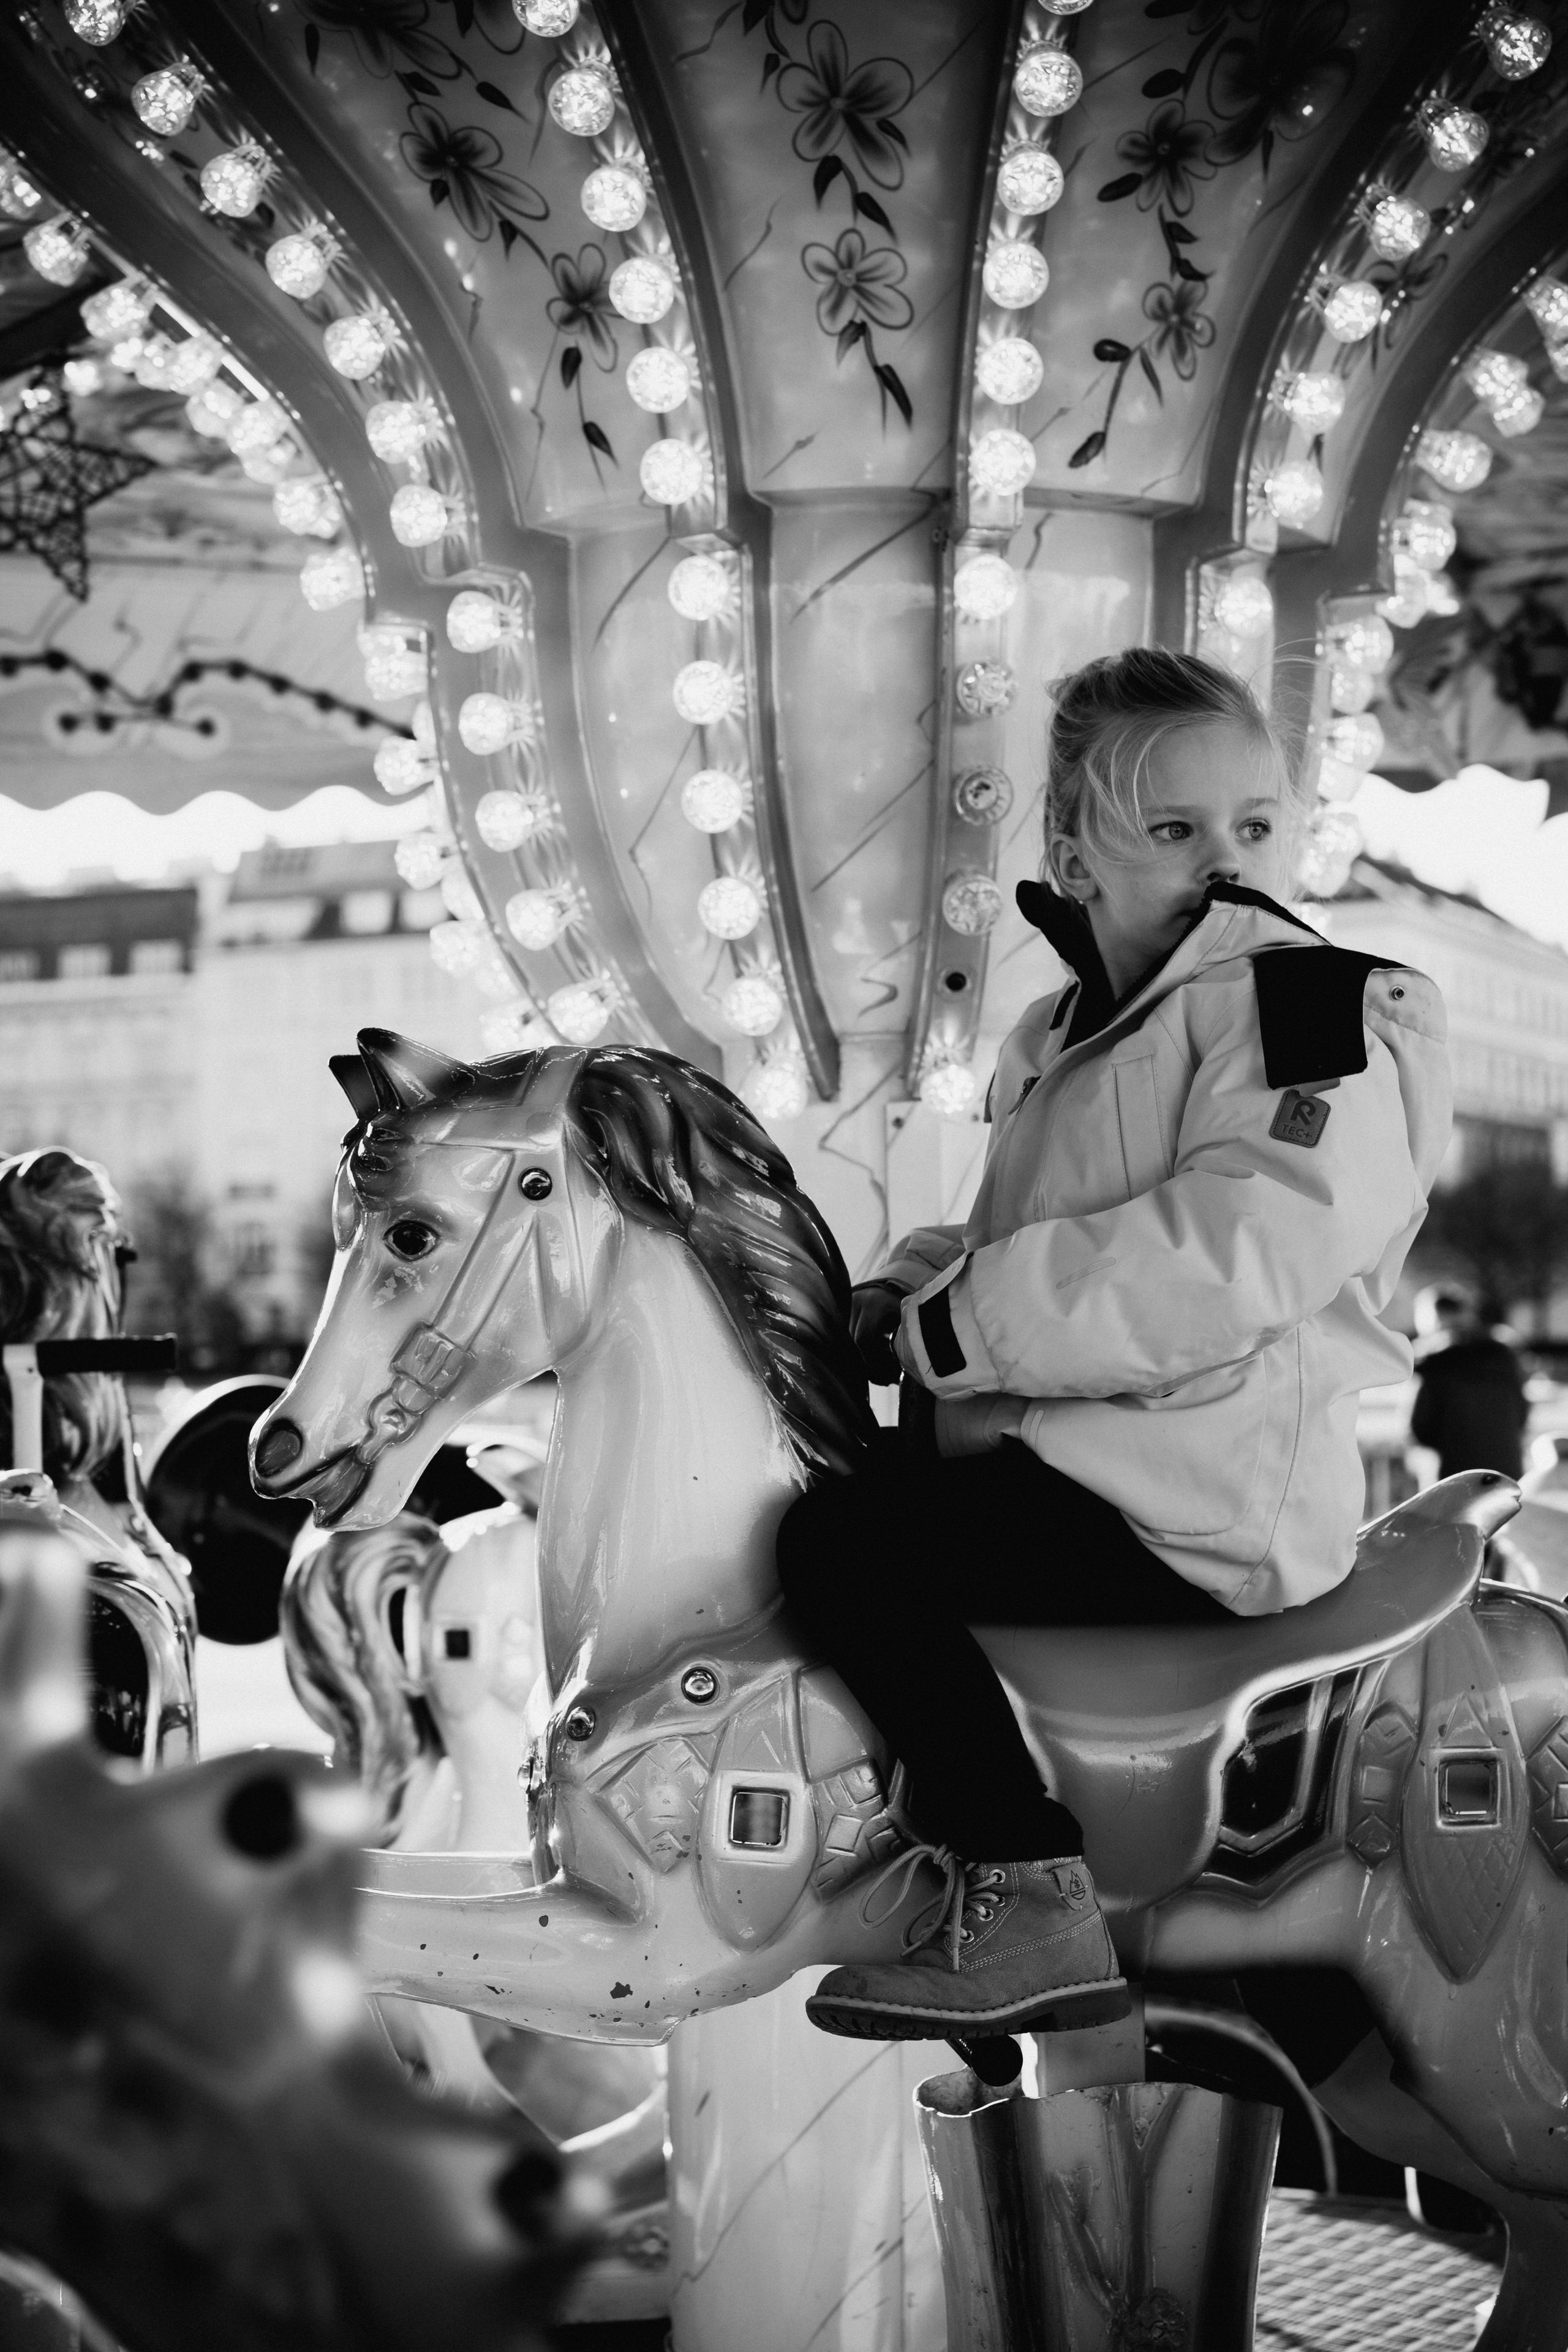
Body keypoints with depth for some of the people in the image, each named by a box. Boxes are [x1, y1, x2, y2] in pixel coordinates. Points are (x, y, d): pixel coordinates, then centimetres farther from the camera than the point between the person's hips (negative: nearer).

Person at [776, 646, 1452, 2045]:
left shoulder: (1316, 1009, -12)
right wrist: (919, 1286, 4)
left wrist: (963, 1325, -22)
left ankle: (1030, 1909, -19)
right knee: (849, 1471, 22)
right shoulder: (1064, 1036, 17)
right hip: (1073, 1454, 10)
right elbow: (1024, 1244, 28)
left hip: (1208, 1512, -10)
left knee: (847, 1544, -22)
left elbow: (1238, 1253, -27)